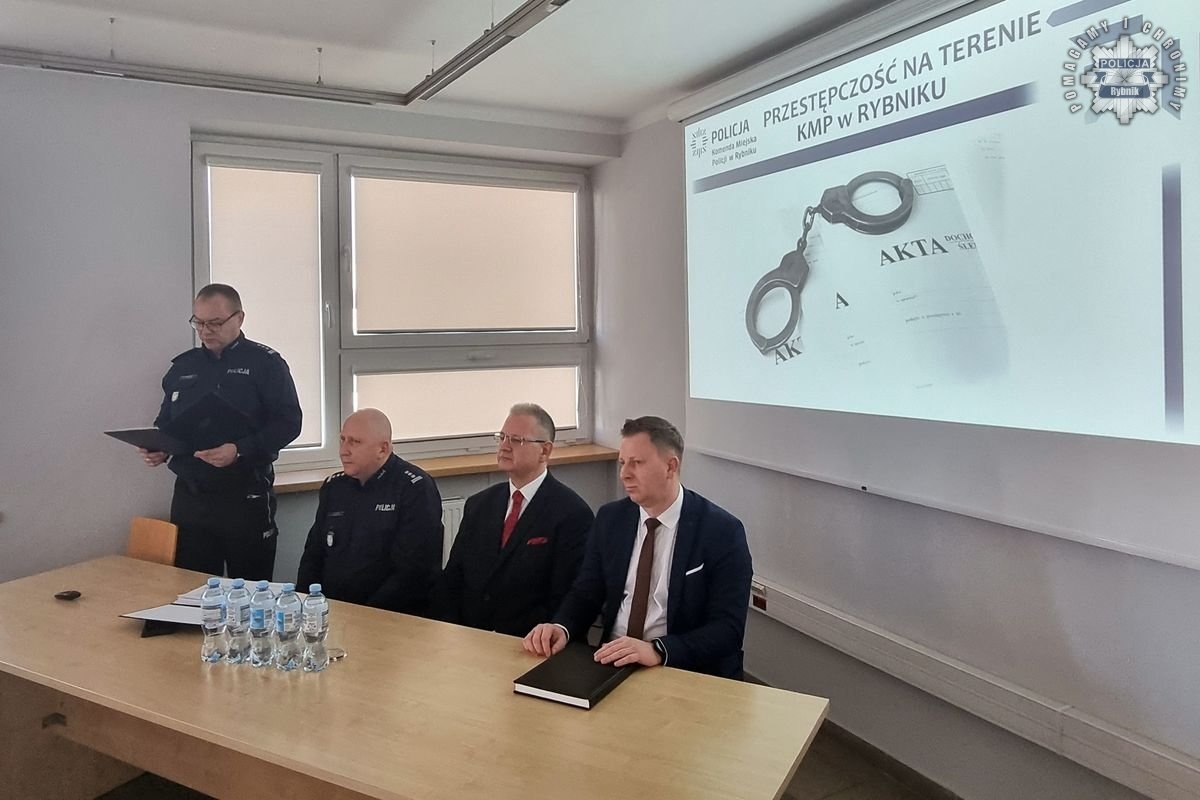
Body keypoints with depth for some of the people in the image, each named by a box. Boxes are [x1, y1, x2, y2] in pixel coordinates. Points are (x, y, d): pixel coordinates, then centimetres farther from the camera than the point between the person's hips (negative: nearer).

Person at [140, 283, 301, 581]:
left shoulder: (265, 363, -3)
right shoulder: (183, 366, 14)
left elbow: (288, 422, -10)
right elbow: (165, 421, 24)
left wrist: (240, 451, -21)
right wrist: (157, 448, 3)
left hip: (246, 497, -4)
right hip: (189, 496, 5)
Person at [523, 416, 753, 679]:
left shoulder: (722, 531, -10)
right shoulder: (610, 519, 4)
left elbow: (728, 628, -15)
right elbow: (585, 593, 9)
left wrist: (657, 650, -29)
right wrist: (560, 628, -13)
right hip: (613, 662, 4)